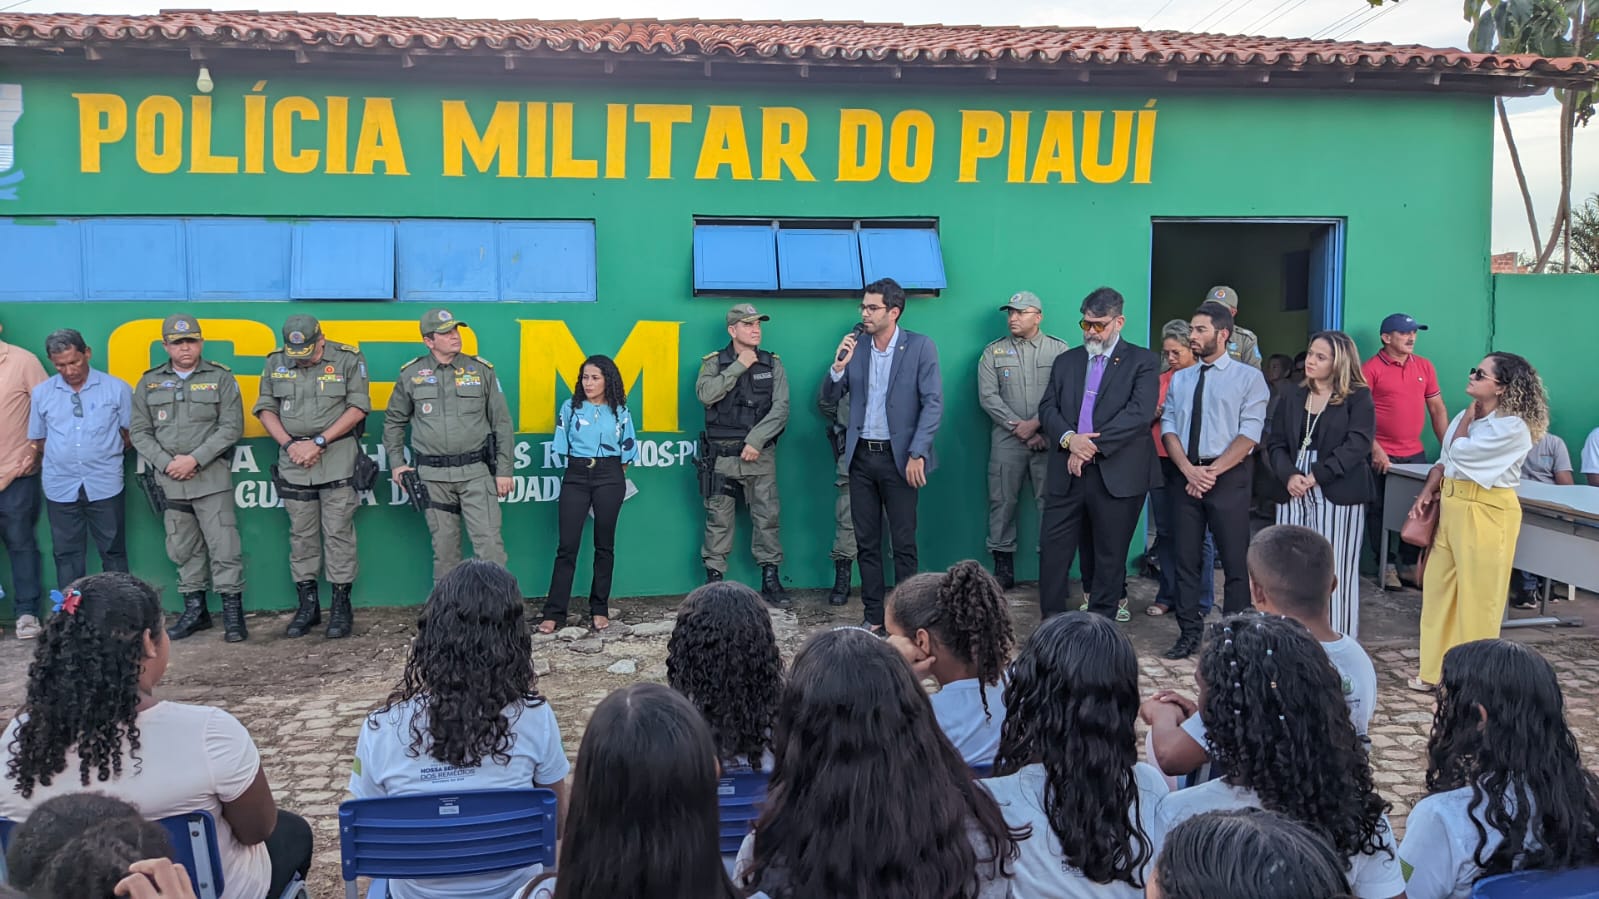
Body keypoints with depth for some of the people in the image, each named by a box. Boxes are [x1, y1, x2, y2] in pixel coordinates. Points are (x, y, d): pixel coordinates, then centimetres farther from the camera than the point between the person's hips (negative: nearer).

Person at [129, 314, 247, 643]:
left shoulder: (221, 378, 1)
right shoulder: (149, 382, 9)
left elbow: (232, 427, -6)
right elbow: (139, 431, 7)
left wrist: (195, 459, -13)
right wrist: (166, 463, -7)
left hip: (212, 477, -3)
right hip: (169, 480, 4)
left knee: (223, 547, -5)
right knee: (183, 549, 11)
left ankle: (233, 612, 1)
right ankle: (194, 609, 22)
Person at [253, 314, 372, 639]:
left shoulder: (348, 360, -5)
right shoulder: (275, 363, 5)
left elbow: (358, 408, -8)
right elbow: (265, 409, 8)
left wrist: (319, 441, -12)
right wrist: (289, 444, -7)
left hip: (337, 458, -3)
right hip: (294, 459, 3)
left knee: (338, 533, -1)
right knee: (301, 536, 8)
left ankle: (341, 606, 7)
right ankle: (307, 605, 17)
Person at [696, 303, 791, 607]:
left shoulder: (772, 363, 7)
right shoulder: (714, 362, 4)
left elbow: (781, 408, -2)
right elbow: (705, 394, -15)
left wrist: (756, 440, -12)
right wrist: (739, 366, -12)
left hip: (760, 454, 1)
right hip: (722, 454, -1)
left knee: (767, 517, 2)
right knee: (718, 520, 3)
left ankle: (770, 580, 11)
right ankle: (713, 581, 11)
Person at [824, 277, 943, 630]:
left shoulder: (920, 346, -5)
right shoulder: (855, 347, 6)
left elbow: (933, 402, -9)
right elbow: (830, 396, 8)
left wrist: (917, 454, -15)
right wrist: (839, 365, -12)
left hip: (898, 457, -4)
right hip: (861, 456, 4)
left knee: (903, 544, 2)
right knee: (866, 543, 10)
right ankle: (873, 616, 19)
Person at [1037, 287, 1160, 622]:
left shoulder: (1142, 362, 1)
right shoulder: (1066, 361, 15)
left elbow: (1139, 412, -12)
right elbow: (1048, 407, 7)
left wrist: (1094, 445, -17)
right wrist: (1069, 439, -13)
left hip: (1117, 475, -3)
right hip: (1067, 473, 4)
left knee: (1110, 556, 6)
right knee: (1054, 550, 2)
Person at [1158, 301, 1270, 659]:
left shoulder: (1248, 377, -1)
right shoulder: (1179, 379, 14)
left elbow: (1250, 434, -9)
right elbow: (1168, 428, 6)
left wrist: (1212, 471, -15)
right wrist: (1189, 469, -10)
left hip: (1228, 477, -4)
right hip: (1184, 475, 5)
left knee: (1235, 560, 1)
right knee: (1186, 558, 8)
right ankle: (1188, 634, 17)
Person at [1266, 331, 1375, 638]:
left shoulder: (1358, 397, 0)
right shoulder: (1292, 394, 12)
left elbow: (1357, 445, -11)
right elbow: (1275, 443, 8)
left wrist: (1316, 475, -17)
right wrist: (1289, 475, -11)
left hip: (1338, 495, -4)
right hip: (1294, 494, 4)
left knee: (1336, 572, -1)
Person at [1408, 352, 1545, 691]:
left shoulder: (1512, 426, -15)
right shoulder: (1468, 417, 10)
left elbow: (1461, 453, -20)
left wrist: (1468, 416, -5)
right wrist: (1427, 493, -1)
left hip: (1486, 513, -8)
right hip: (1450, 507, 8)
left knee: (1477, 596, 1)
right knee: (1438, 587, 13)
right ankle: (1437, 670, 25)